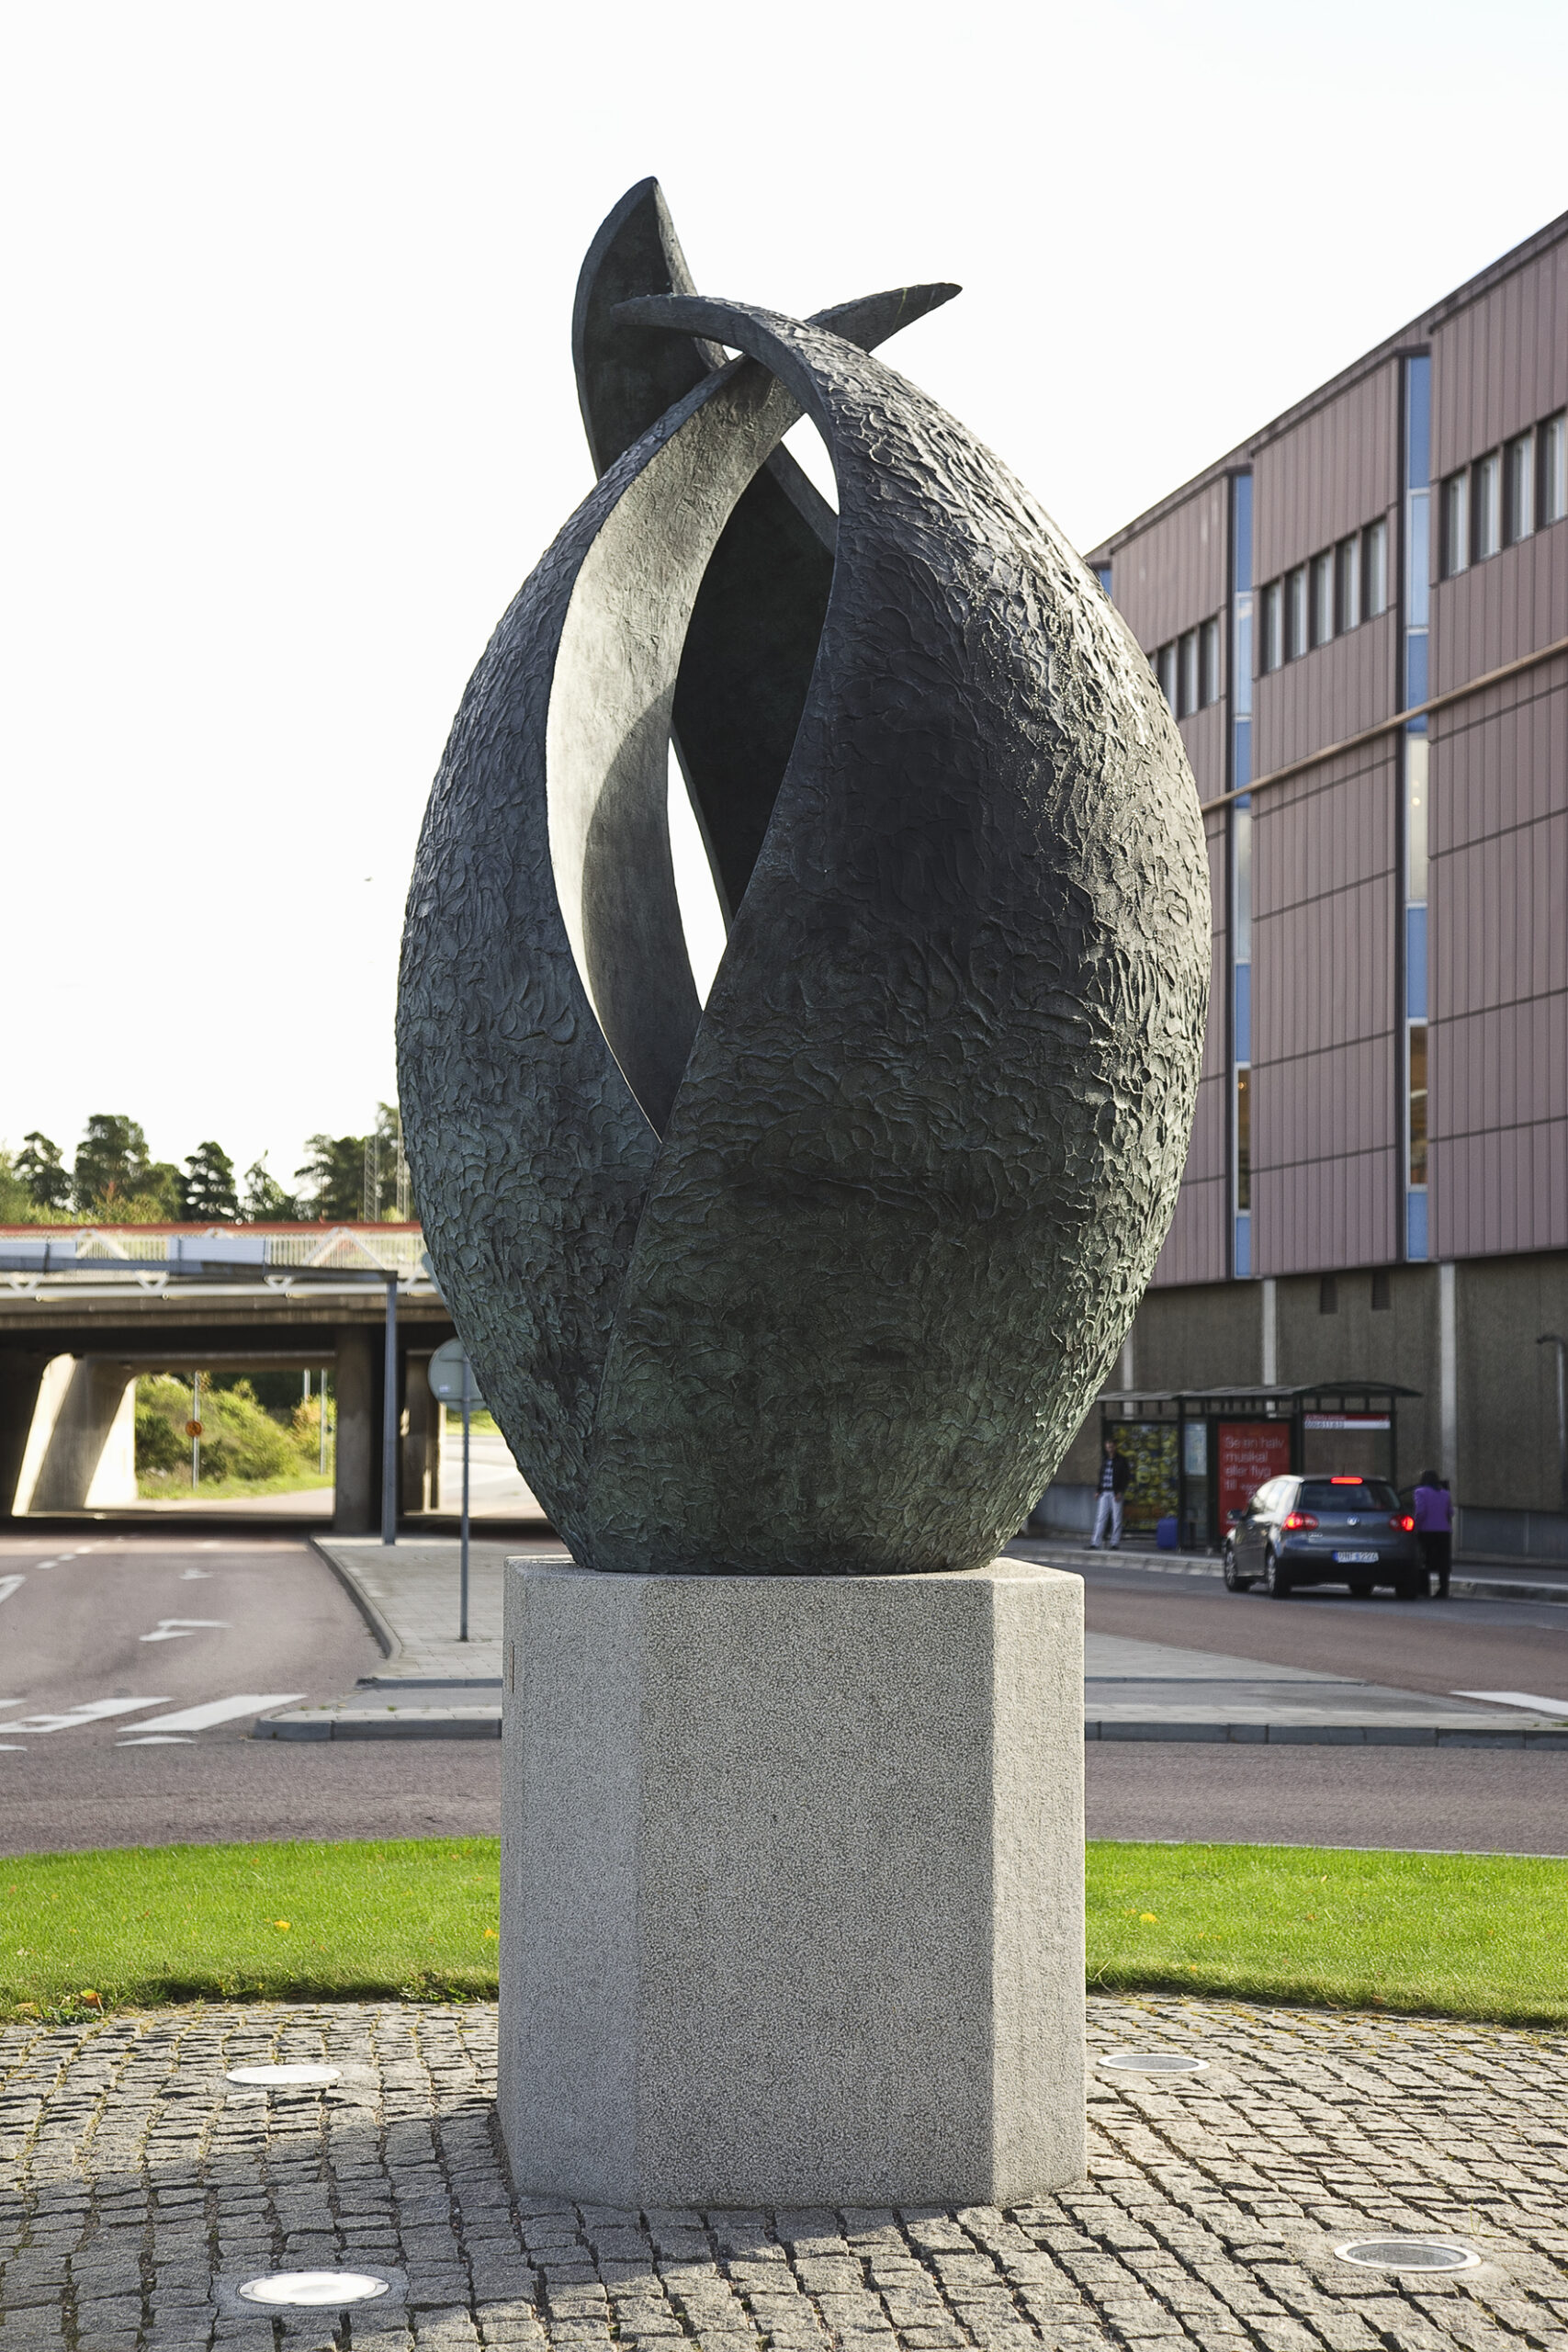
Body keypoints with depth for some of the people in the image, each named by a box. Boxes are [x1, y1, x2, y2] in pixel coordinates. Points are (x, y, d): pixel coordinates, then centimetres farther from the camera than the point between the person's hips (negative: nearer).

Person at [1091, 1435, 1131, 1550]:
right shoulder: (1104, 1460, 13)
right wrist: (1099, 1490, 6)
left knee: (1116, 1518, -1)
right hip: (1104, 1493, 4)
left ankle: (1115, 1543, 5)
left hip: (1116, 1493, -4)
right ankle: (1094, 1543, -4)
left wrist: (1120, 1492, -10)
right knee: (1100, 1518, -1)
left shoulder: (1121, 1460, 0)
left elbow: (1127, 1477, -2)